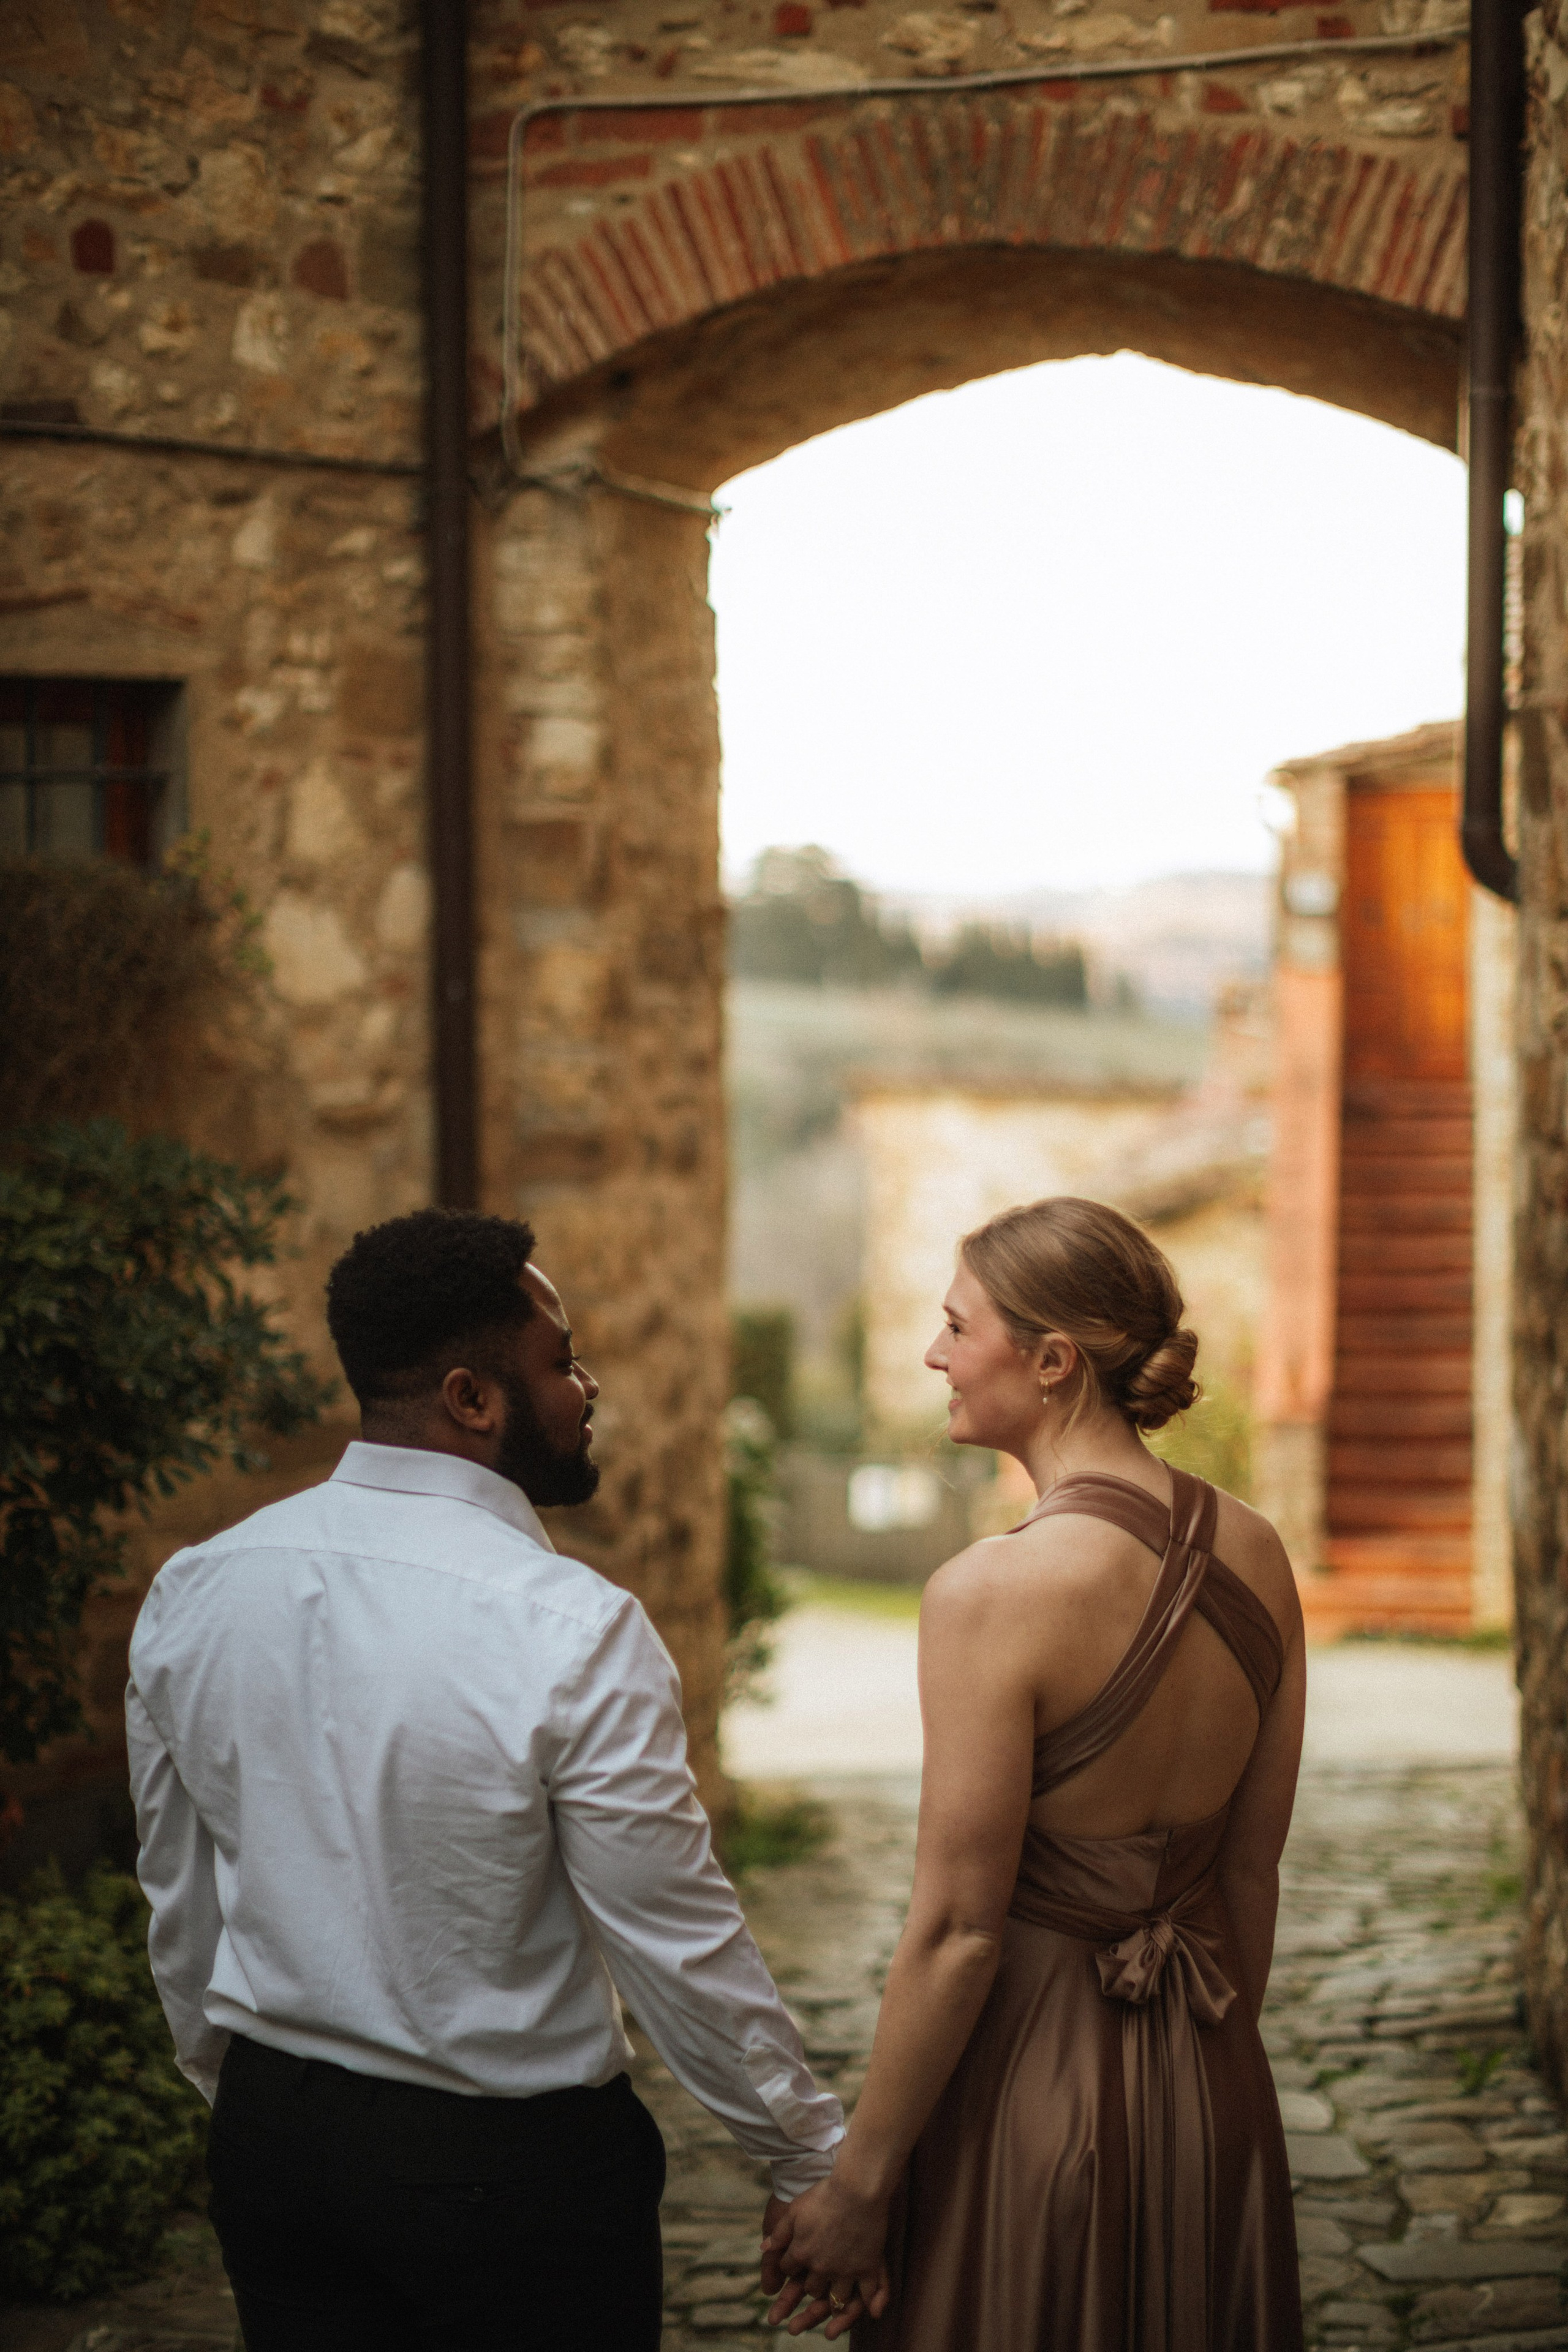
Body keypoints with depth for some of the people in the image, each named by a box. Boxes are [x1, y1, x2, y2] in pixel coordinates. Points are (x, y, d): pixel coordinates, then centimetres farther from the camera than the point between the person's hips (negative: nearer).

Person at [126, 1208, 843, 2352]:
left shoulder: (191, 1592, -4)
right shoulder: (573, 1632, -22)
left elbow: (180, 1896, 8)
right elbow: (680, 1946, -17)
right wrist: (813, 2160, -4)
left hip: (272, 2134, 5)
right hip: (512, 2169, -5)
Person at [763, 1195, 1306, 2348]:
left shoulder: (993, 1591, -21)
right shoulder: (1253, 1553, -1)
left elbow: (955, 1936, -18)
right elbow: (1253, 1871, 8)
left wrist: (856, 2187, -8)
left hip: (1030, 2080, -6)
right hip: (1214, 2086, 6)